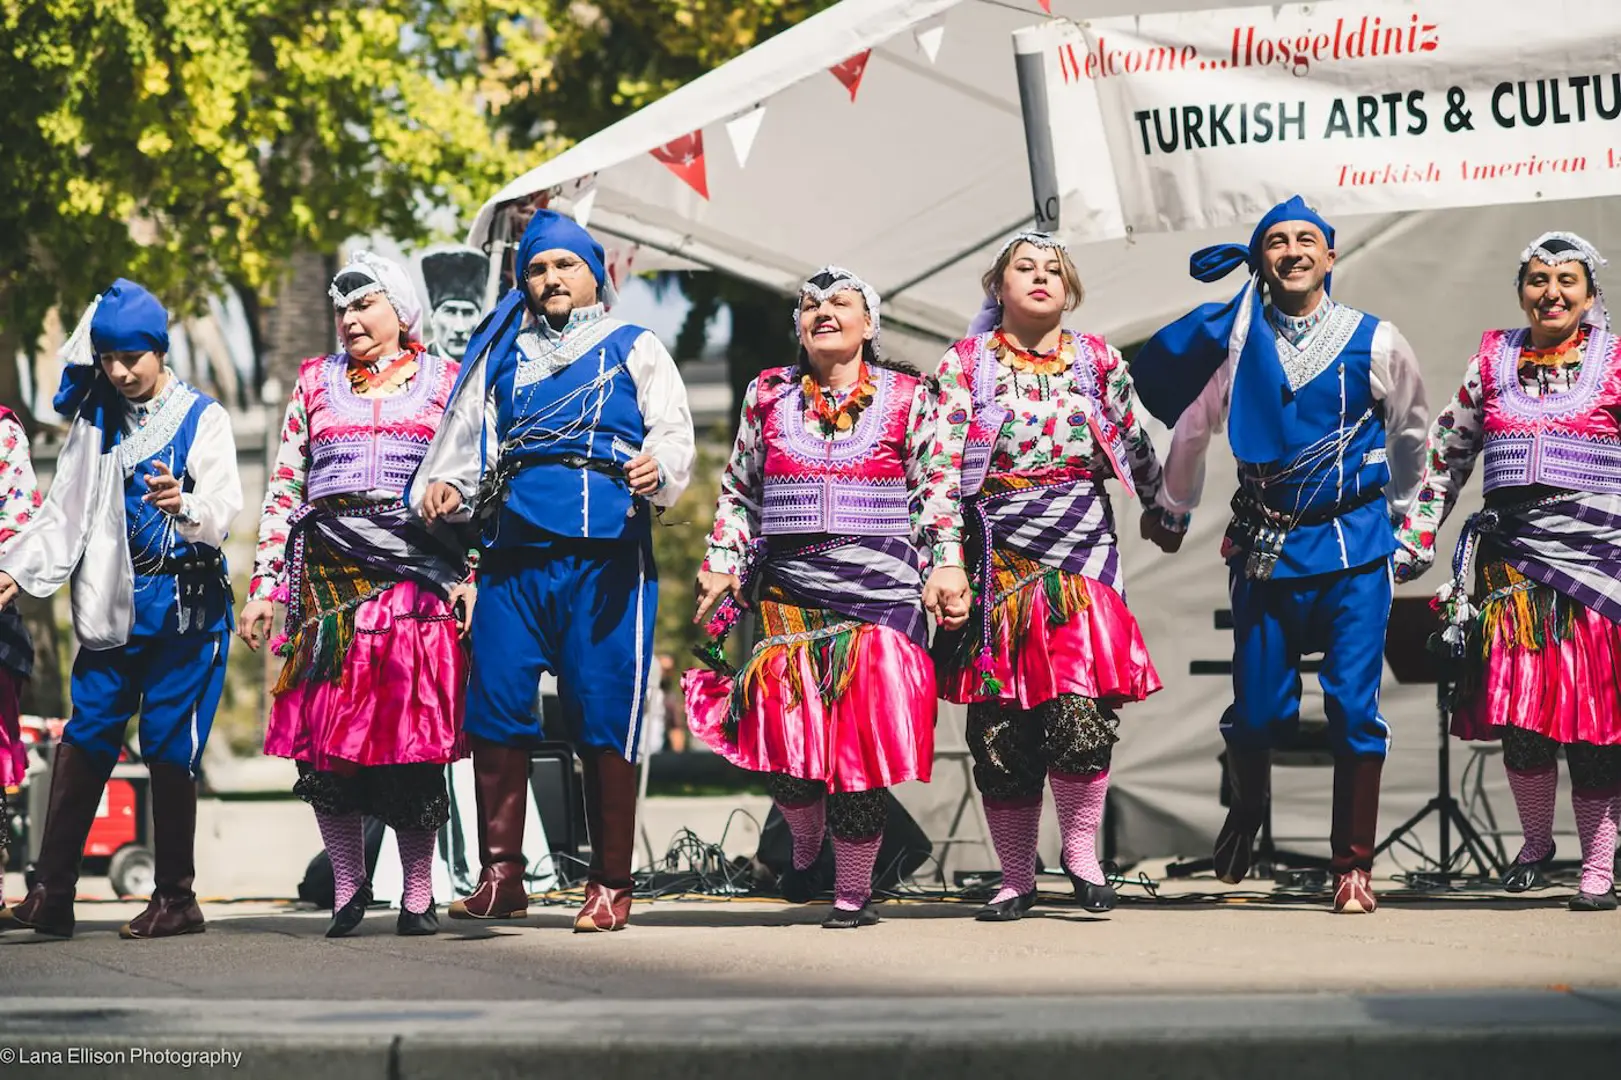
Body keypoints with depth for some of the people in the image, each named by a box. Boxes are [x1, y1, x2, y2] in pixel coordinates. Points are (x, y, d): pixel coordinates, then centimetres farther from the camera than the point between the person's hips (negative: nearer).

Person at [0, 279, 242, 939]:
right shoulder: (95, 421, 12)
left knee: (169, 747, -5)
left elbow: (225, 510, -13)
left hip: (185, 604, -4)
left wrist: (185, 505, -35)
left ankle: (175, 898, 4)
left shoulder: (202, 416, -2)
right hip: (114, 604, 4)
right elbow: (65, 513, 15)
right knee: (84, 738, -4)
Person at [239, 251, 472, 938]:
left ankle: (418, 894, 1)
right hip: (327, 573, 2)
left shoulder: (445, 383, 11)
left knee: (414, 731, -7)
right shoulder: (315, 383, 16)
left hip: (417, 573, -2)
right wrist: (266, 585, 6)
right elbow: (283, 488, 14)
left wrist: (475, 578, -2)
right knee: (324, 734, -4)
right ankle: (347, 884, 7)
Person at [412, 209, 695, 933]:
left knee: (603, 719, -6)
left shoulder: (634, 349, 16)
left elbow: (673, 431, 4)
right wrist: (443, 488, 0)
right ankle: (501, 876, 4)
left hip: (605, 554, -3)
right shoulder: (500, 358, 24)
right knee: (495, 711, -4)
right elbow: (464, 443, 22)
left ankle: (610, 885, 1)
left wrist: (658, 468, -19)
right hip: (514, 551, 3)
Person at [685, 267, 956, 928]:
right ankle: (806, 845, 19)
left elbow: (936, 491, 8)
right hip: (787, 586, 2)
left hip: (880, 586, -2)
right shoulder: (768, 396, 14)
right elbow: (738, 490, 19)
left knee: (861, 732, -6)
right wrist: (723, 564, 10)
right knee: (781, 721, -10)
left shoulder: (906, 398, 8)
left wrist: (945, 570, -1)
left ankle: (854, 891, 5)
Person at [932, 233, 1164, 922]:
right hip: (997, 557, 0)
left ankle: (1081, 849, 1)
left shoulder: (1098, 362, 11)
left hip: (1081, 553, 0)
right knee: (1000, 725, 0)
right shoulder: (965, 364, 5)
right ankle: (1016, 878, 9)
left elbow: (1136, 449, 23)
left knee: (1081, 705, -17)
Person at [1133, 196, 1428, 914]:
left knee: (1353, 707, -6)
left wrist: (1401, 510, 27)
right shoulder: (1237, 333, 2)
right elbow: (1192, 424, 18)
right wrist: (1172, 510, 28)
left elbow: (1411, 430, 18)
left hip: (1353, 540, -1)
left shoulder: (1374, 342, 0)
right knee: (1257, 710, 4)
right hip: (1264, 547, 1)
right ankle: (1246, 811, 36)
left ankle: (1353, 867, 3)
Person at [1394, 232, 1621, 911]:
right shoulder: (1492, 364, 12)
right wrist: (1412, 543, 14)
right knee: (1518, 713, -1)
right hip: (1510, 558, 2)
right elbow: (1447, 454, 18)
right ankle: (1535, 843, 19)